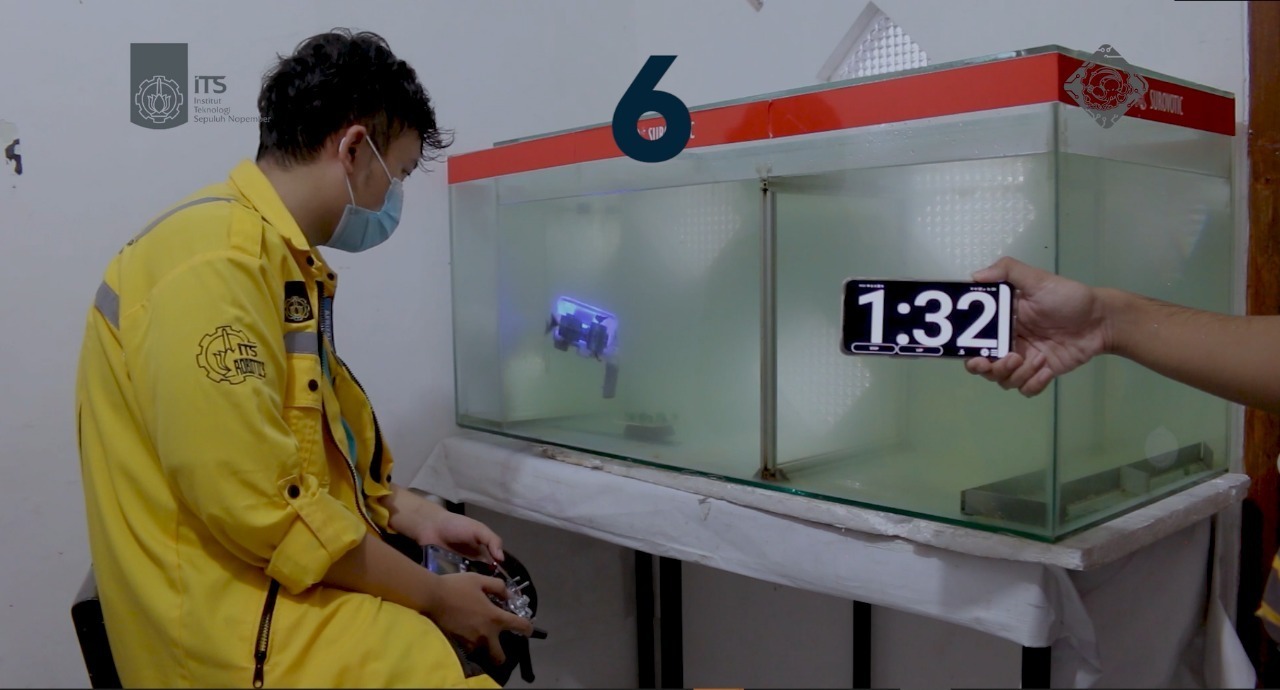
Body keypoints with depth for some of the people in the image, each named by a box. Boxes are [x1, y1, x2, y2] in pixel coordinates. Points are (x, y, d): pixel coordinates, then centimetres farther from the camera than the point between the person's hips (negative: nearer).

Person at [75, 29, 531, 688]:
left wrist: (415, 514, 7)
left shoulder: (283, 260, 14)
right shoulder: (216, 263, -18)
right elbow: (257, 506, -22)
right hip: (244, 630, -9)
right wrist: (432, 597, -13)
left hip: (296, 588, 9)